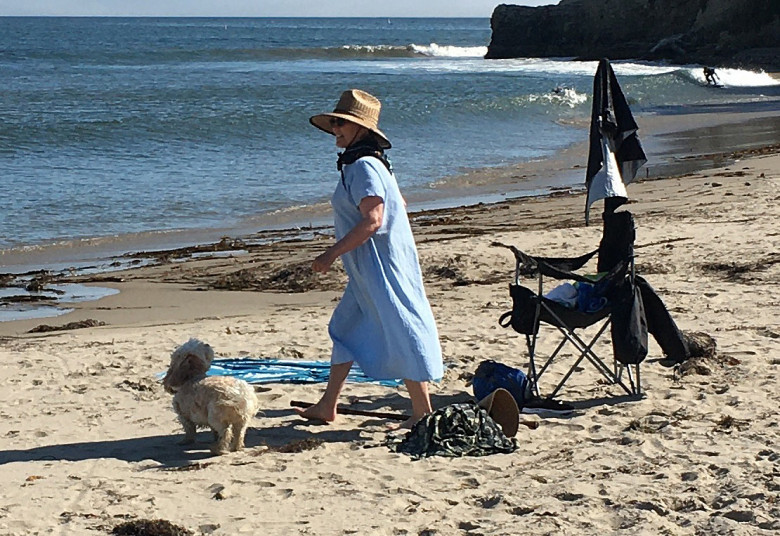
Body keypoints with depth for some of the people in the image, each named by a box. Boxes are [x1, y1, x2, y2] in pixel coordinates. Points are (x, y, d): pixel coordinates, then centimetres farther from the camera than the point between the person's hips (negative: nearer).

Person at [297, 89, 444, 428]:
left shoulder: (364, 166, -18)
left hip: (380, 267, -11)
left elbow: (372, 220, -26)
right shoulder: (365, 163, 13)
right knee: (345, 330, 16)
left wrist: (332, 254, -22)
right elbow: (398, 204, 22)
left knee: (400, 334, -4)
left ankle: (423, 413, 3)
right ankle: (327, 406, 24)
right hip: (366, 270, 11)